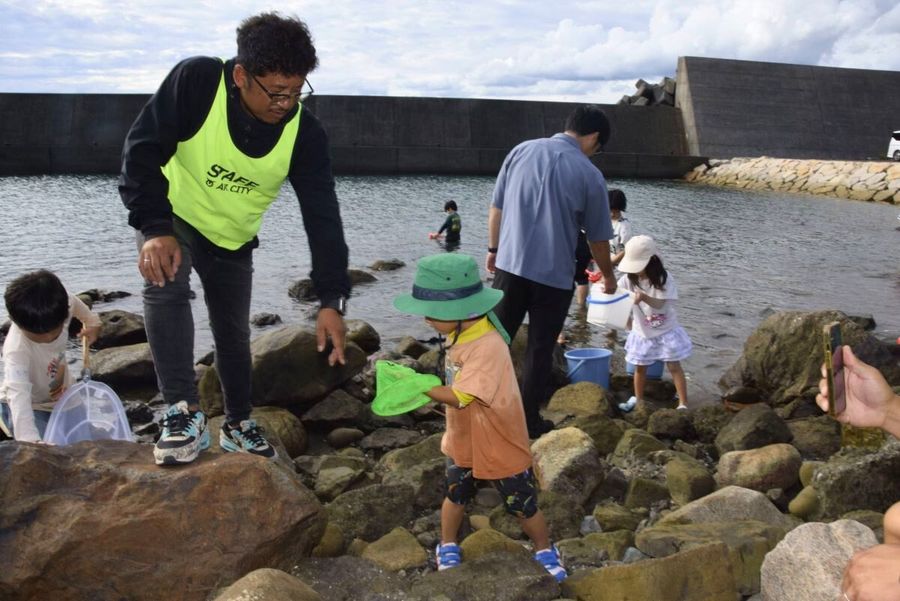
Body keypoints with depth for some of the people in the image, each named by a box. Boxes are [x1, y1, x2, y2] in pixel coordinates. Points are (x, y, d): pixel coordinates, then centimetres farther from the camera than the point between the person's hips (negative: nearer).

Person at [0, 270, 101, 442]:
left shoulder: (62, 304, -24)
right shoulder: (16, 350, -39)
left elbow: (75, 303, 2)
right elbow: (19, 397, -51)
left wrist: (92, 322, 19)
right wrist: (31, 441, -64)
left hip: (62, 399, 6)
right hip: (30, 407, -6)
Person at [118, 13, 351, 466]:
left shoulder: (304, 133, -22)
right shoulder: (195, 81, -29)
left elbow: (322, 217, -22)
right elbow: (143, 150, -23)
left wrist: (332, 300, -28)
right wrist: (155, 228, -32)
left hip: (233, 239, 3)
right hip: (173, 217, -2)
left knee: (234, 334, 10)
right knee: (165, 287, -31)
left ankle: (237, 425, 31)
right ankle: (185, 413, -24)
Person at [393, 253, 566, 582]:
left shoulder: (488, 346, -36)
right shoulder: (460, 333, -7)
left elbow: (459, 397, -35)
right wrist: (421, 379, -11)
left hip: (501, 446, -7)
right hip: (463, 442, 7)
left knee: (523, 506, 14)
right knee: (454, 495, 24)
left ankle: (545, 551, 38)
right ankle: (447, 547, 46)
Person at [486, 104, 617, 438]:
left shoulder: (521, 150, 3)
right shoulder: (589, 174, -5)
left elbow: (496, 207, 7)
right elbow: (597, 238, 4)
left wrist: (493, 249, 19)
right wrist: (608, 276, 19)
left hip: (510, 265, 3)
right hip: (554, 275, -2)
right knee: (540, 350, 10)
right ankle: (529, 419, 19)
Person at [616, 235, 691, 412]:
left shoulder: (664, 278, -19)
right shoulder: (628, 279, -9)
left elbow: (660, 304, -24)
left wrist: (643, 297, -41)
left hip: (665, 331, -3)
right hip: (642, 332, 4)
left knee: (674, 366, 1)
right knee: (639, 368, 14)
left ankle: (683, 403, 8)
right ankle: (637, 399, 32)